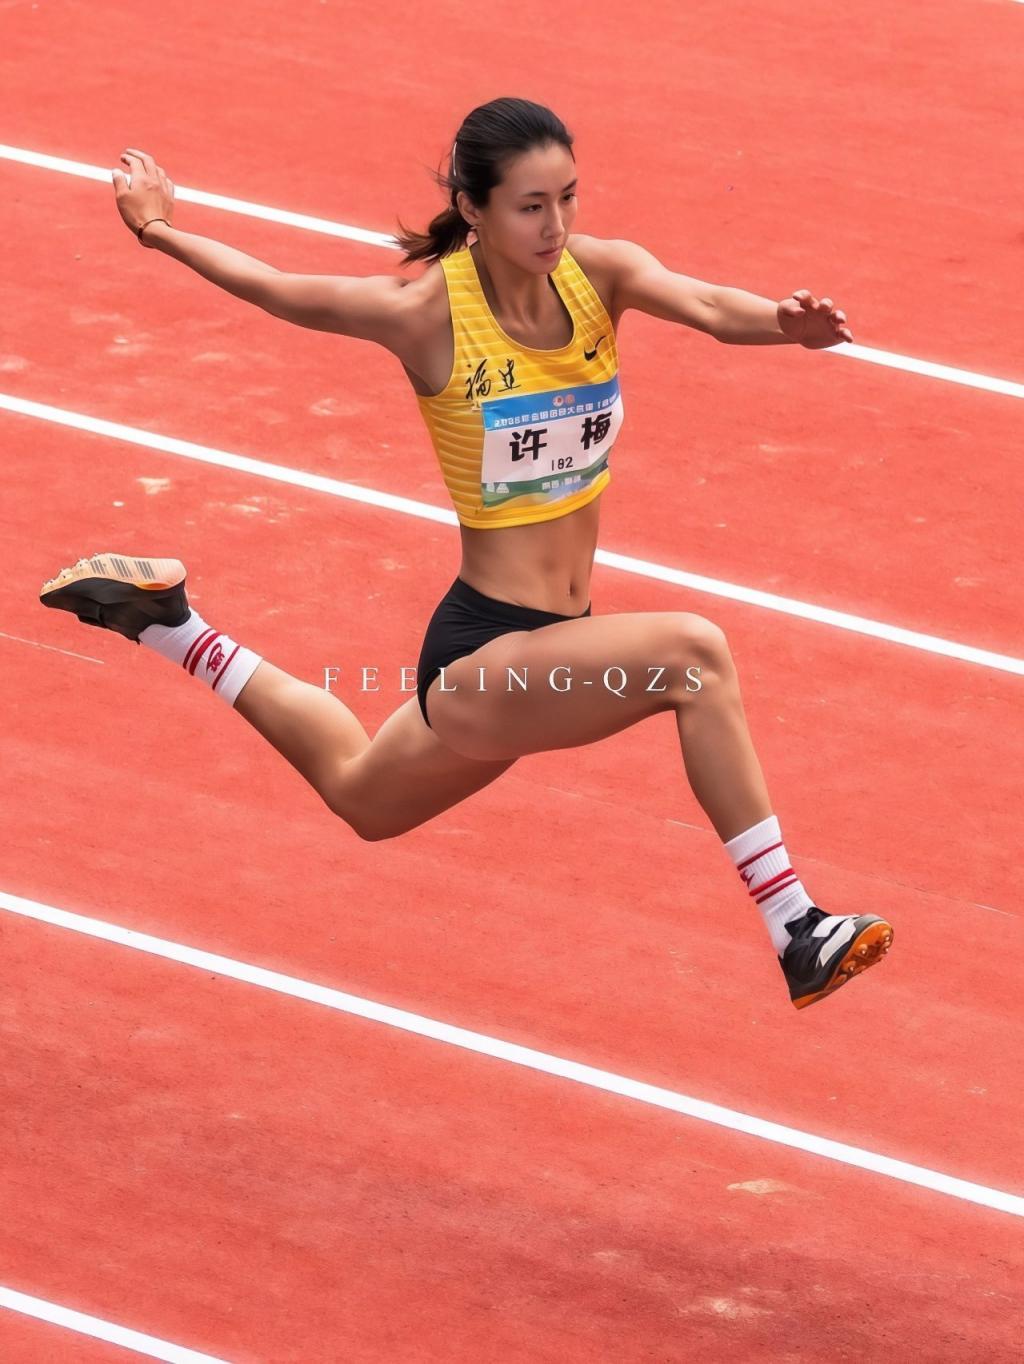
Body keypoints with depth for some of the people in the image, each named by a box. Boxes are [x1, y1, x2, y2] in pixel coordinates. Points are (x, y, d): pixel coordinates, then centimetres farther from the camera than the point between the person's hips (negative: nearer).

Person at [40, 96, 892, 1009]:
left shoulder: (598, 273, -8)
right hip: (486, 655, -7)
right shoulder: (429, 314, -19)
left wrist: (788, 323, -47)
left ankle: (168, 624, 46)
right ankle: (797, 934, -25)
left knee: (361, 796, 31)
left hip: (552, 639, 7)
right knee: (692, 655, -31)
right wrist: (162, 231, 1)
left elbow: (707, 306, -28)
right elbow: (275, 290, -3)